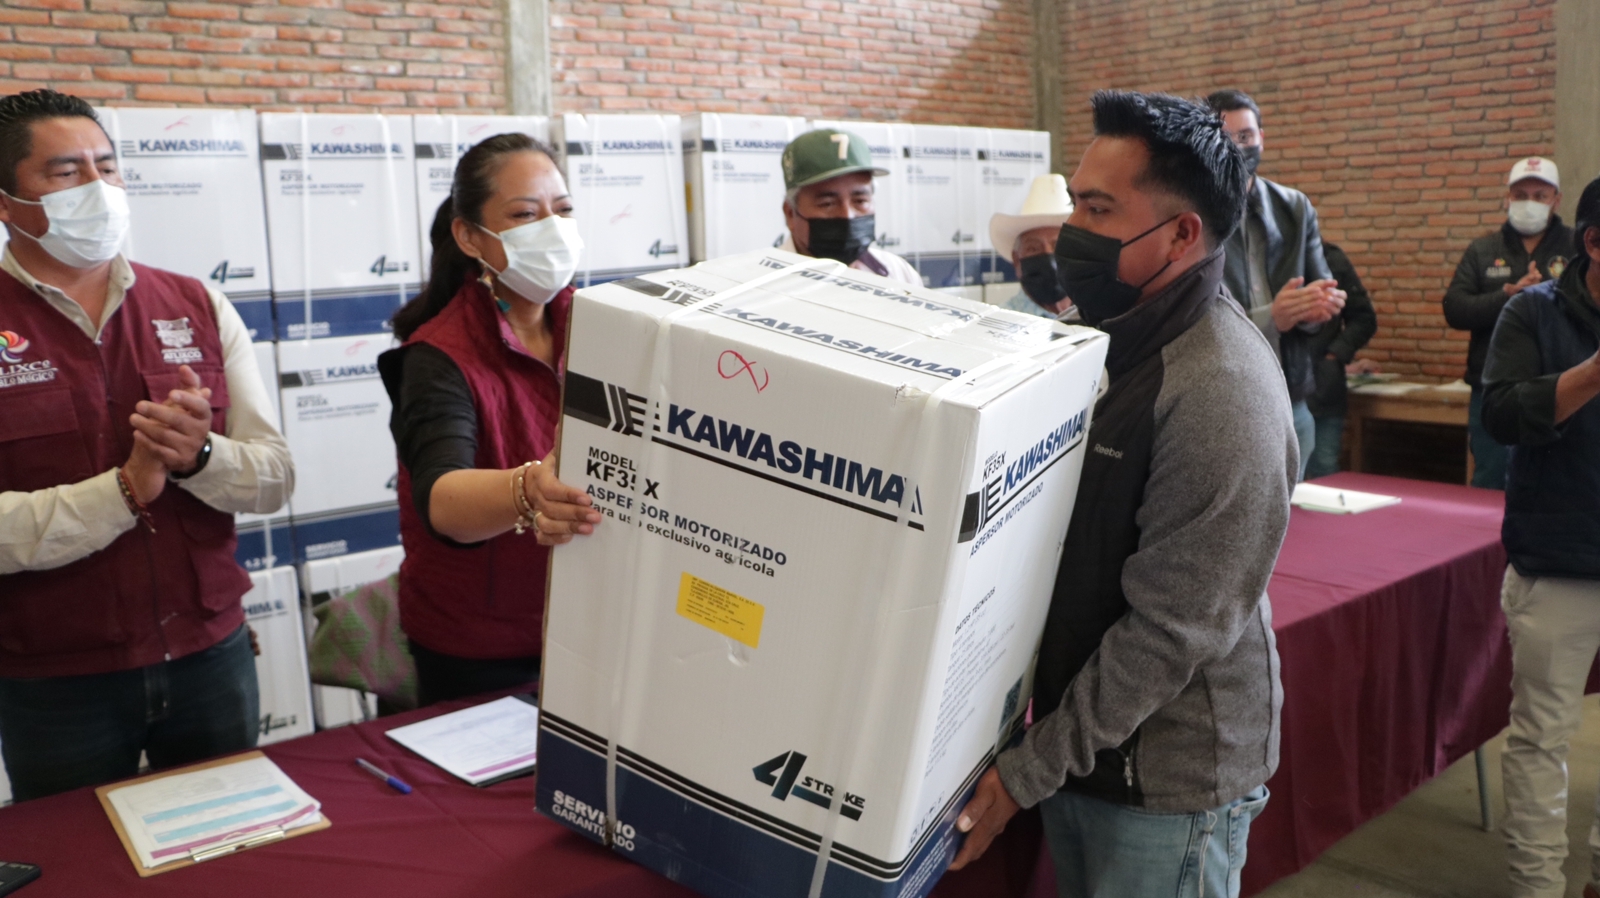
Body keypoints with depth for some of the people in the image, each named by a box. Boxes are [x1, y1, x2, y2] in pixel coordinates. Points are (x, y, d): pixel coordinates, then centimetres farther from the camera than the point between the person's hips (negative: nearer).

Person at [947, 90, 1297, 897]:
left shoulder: (1219, 392, -24)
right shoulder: (1108, 338, 2)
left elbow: (1170, 629, -24)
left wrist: (1032, 768, -19)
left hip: (1169, 781, -7)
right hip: (1080, 744, 7)